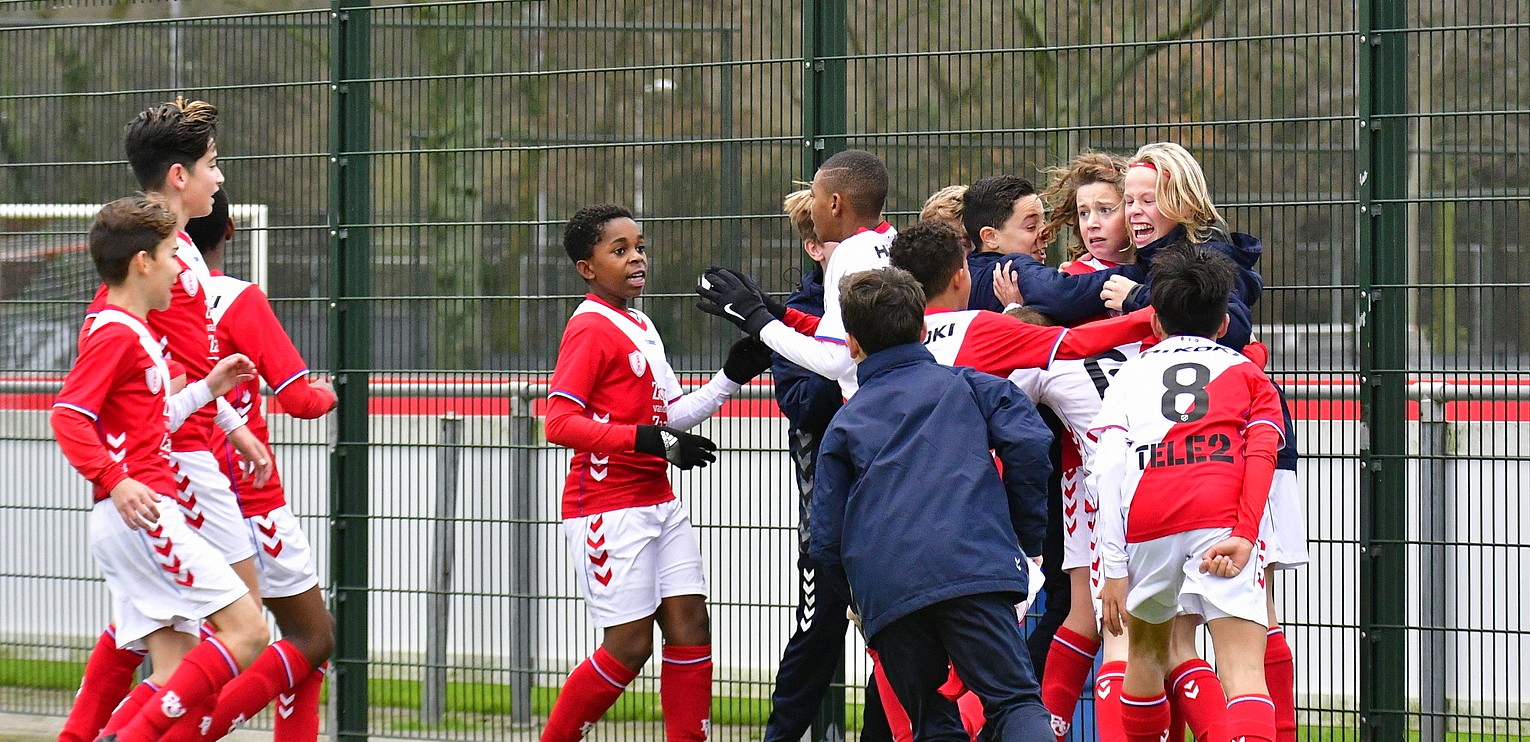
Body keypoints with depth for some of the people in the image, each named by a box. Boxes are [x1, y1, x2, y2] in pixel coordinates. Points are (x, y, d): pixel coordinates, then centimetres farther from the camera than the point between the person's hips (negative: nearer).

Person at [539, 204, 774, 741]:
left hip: (658, 504, 9)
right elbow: (560, 423, -21)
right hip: (608, 509, -8)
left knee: (690, 622, 2)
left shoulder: (641, 328, 16)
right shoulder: (590, 329, -12)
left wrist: (732, 377, 8)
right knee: (629, 645, -7)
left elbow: (670, 413, 22)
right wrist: (650, 441, -26)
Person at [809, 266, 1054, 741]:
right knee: (1014, 699, -10)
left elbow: (825, 541, 16)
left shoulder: (844, 423, 23)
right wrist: (1028, 536, 13)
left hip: (883, 590, 2)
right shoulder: (965, 384, 21)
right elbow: (1027, 442, 2)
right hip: (972, 567, -2)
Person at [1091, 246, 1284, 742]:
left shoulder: (1132, 373, 25)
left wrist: (1114, 570, 7)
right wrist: (1245, 534, -7)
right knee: (1243, 669, -12)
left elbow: (1108, 469, 9)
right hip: (1222, 518, -1)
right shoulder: (1247, 373, 25)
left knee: (1146, 646, 27)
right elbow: (1261, 455, 4)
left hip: (1147, 525, 1)